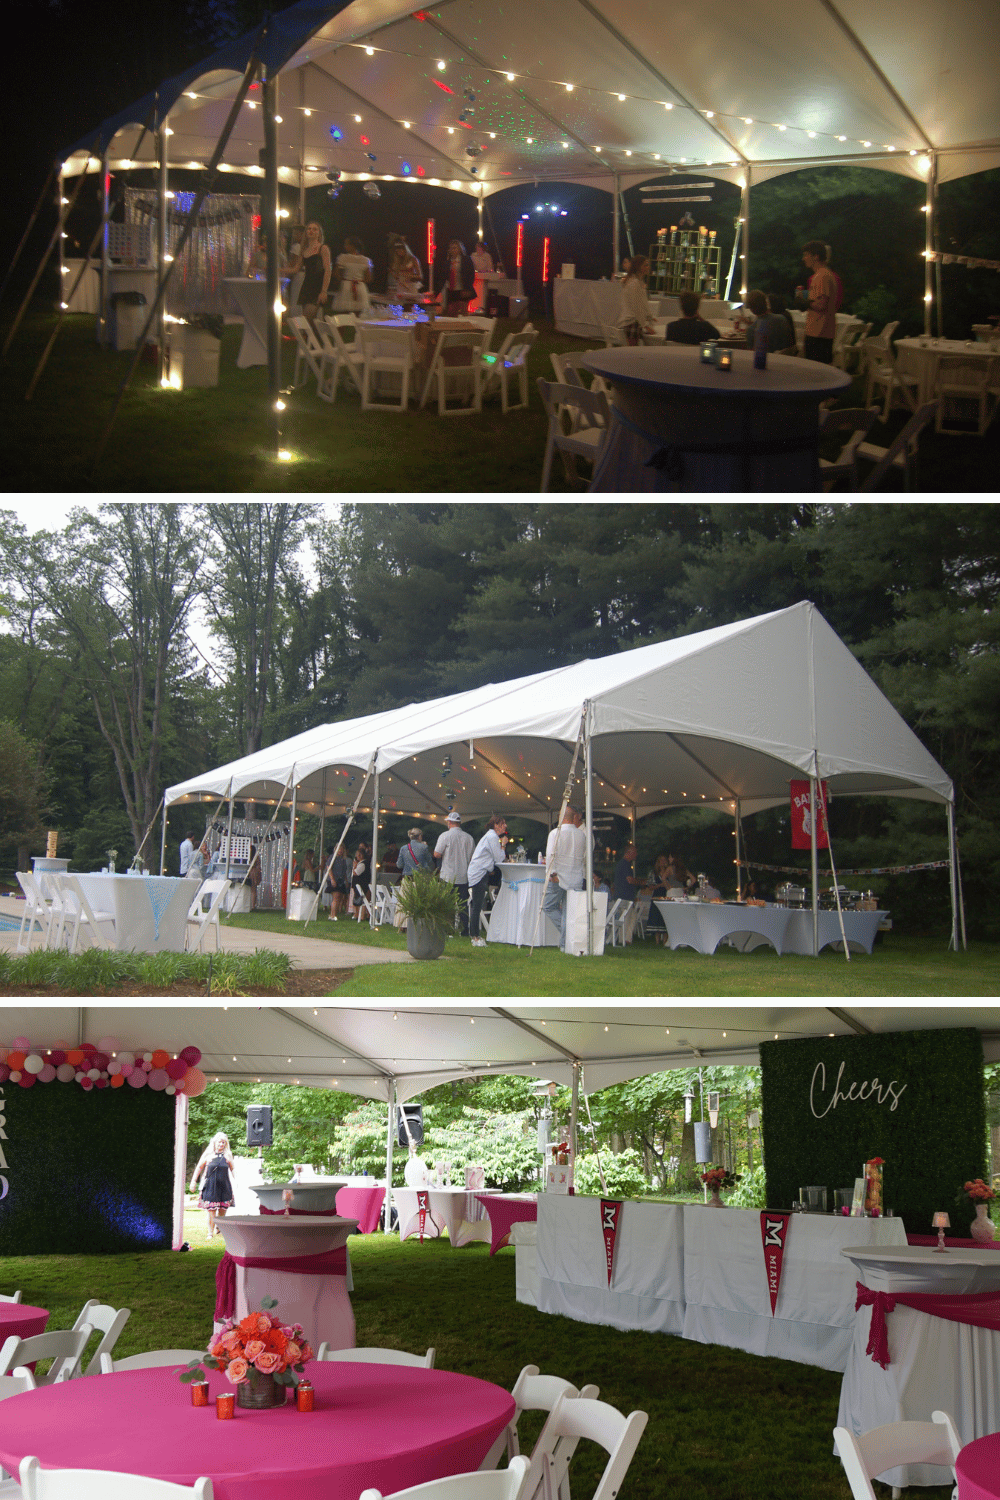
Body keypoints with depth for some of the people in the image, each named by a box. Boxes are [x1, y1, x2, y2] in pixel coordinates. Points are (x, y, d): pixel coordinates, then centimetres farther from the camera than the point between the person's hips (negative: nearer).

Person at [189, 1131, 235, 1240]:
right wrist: (194, 1181, 8)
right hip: (211, 1186, -2)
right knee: (211, 1211, -5)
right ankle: (210, 1232, 5)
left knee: (222, 1211, 5)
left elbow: (233, 1168, 17)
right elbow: (199, 1168, 11)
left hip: (224, 1187, 2)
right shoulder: (208, 1155, 3)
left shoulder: (228, 1155, 7)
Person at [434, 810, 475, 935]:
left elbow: (437, 854, -9)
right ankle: (465, 930, 5)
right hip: (464, 876, 3)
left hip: (448, 876, -3)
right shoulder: (468, 837, 4)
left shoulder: (445, 836, -8)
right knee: (463, 904, 7)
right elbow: (472, 856, 10)